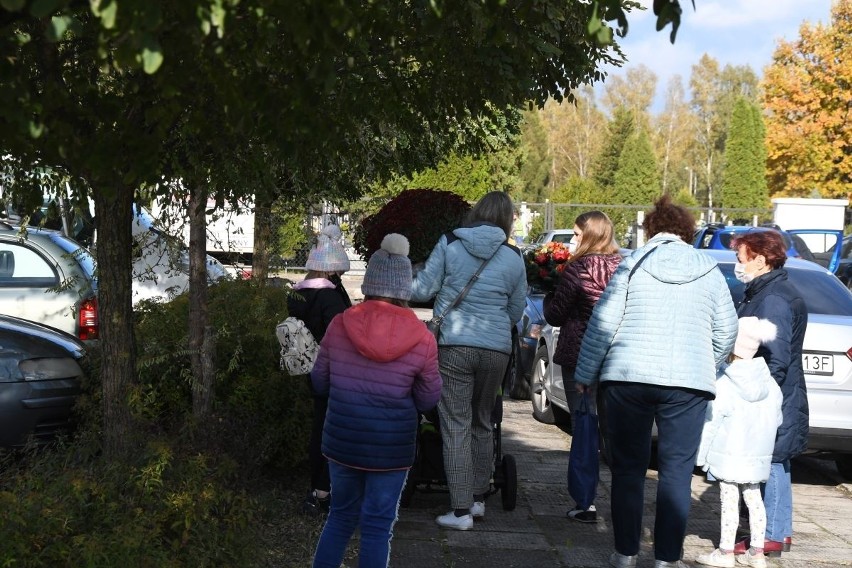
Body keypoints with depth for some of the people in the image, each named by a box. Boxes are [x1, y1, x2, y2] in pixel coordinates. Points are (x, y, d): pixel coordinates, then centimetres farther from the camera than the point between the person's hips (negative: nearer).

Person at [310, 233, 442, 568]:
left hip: (342, 440, 2)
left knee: (341, 516, 20)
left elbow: (320, 382, 5)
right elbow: (428, 400, -1)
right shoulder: (422, 339, -10)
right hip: (391, 446, -2)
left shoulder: (340, 326, -6)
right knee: (377, 527, 9)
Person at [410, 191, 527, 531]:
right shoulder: (513, 258, 5)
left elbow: (422, 290, 0)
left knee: (456, 427, -1)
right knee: (483, 424, 18)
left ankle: (461, 510, -3)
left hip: (454, 345, -3)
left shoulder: (449, 244, -1)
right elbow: (516, 313, 13)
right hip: (497, 348, 3)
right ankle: (478, 499, 28)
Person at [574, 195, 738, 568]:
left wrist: (585, 375, 7)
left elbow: (603, 324, -1)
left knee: (628, 468, 9)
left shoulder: (632, 266, 2)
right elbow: (726, 331, 13)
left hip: (628, 377, -1)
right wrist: (706, 372, 28)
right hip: (688, 383, 1)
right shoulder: (710, 272, 9)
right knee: (676, 471, 5)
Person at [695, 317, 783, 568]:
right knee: (754, 499, 13)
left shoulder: (724, 384, -15)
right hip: (758, 457, 6)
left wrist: (700, 455, -5)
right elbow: (777, 420, 11)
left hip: (729, 455, -6)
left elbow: (711, 423, -13)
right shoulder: (769, 383, 3)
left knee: (729, 501, -1)